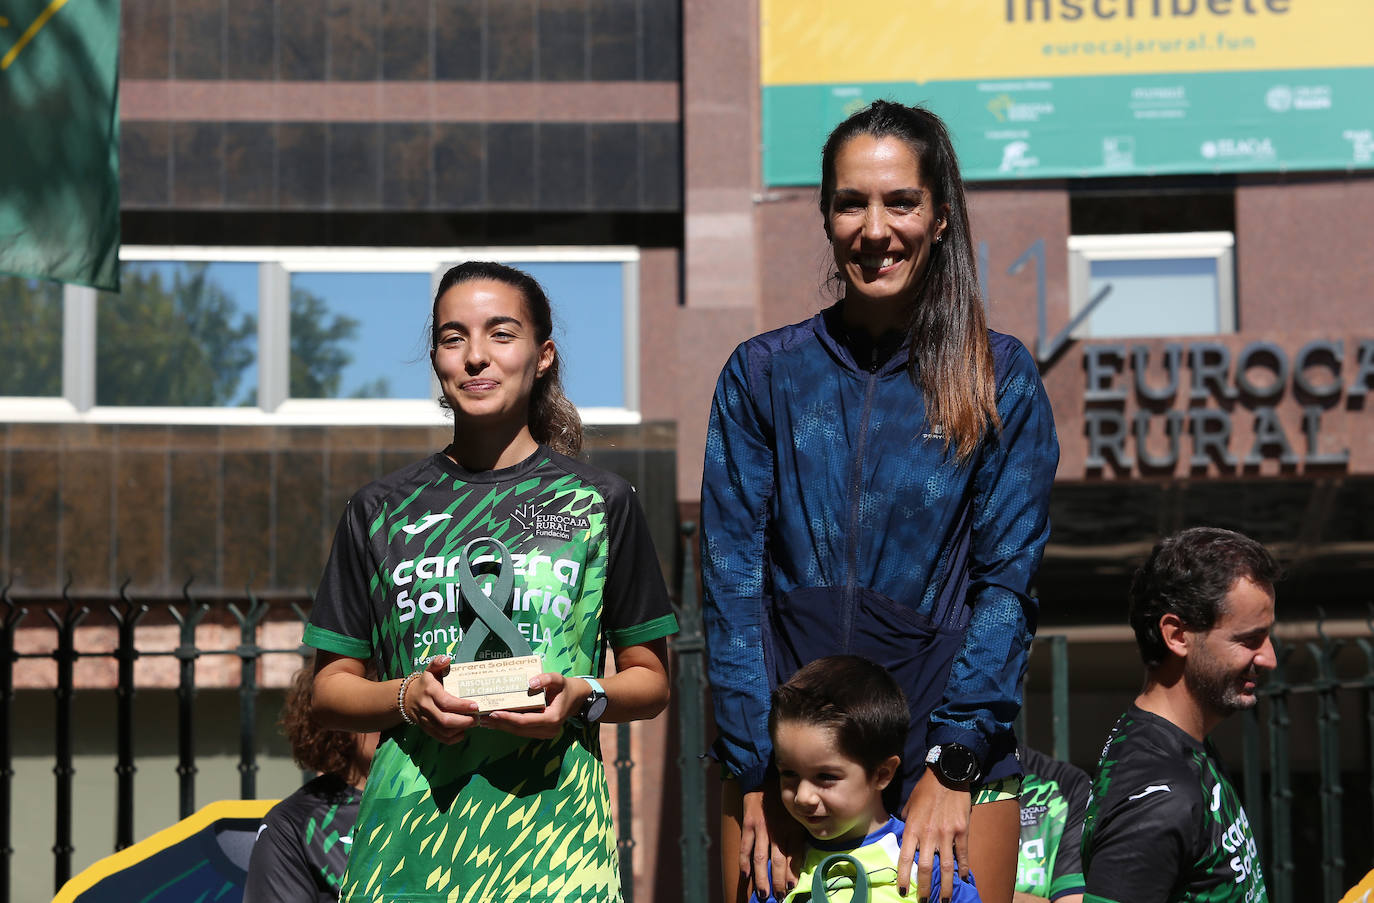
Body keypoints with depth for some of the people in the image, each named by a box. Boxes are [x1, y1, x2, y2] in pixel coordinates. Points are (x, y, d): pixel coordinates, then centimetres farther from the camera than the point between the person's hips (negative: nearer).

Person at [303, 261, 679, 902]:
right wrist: (407, 698, -7)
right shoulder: (381, 511, 10)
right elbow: (331, 689, 12)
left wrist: (583, 697, -9)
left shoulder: (601, 502, 7)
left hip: (551, 828, -1)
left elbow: (650, 681, 11)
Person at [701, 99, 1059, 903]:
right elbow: (733, 580, 0)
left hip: (953, 751, -1)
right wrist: (755, 774, -9)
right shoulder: (763, 375, 5)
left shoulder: (1001, 379, 2)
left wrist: (953, 765, -12)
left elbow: (1008, 581, -3)